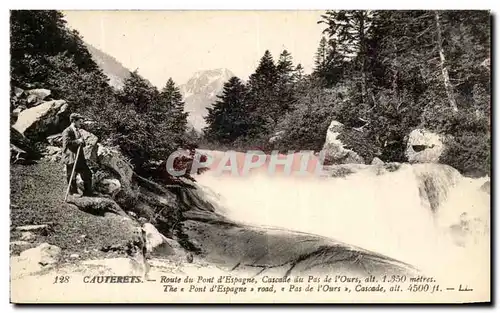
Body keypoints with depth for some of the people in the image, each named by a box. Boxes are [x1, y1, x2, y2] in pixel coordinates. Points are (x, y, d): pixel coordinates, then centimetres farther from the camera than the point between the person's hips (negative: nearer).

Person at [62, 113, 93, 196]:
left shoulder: (78, 131, 17)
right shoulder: (67, 131, -11)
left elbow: (83, 144, 24)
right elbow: (66, 143, -26)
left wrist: (82, 141, 2)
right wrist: (77, 141, -21)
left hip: (80, 158, 8)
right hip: (71, 159, -8)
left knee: (88, 175, 7)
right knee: (72, 179, 1)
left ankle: (88, 195, 18)